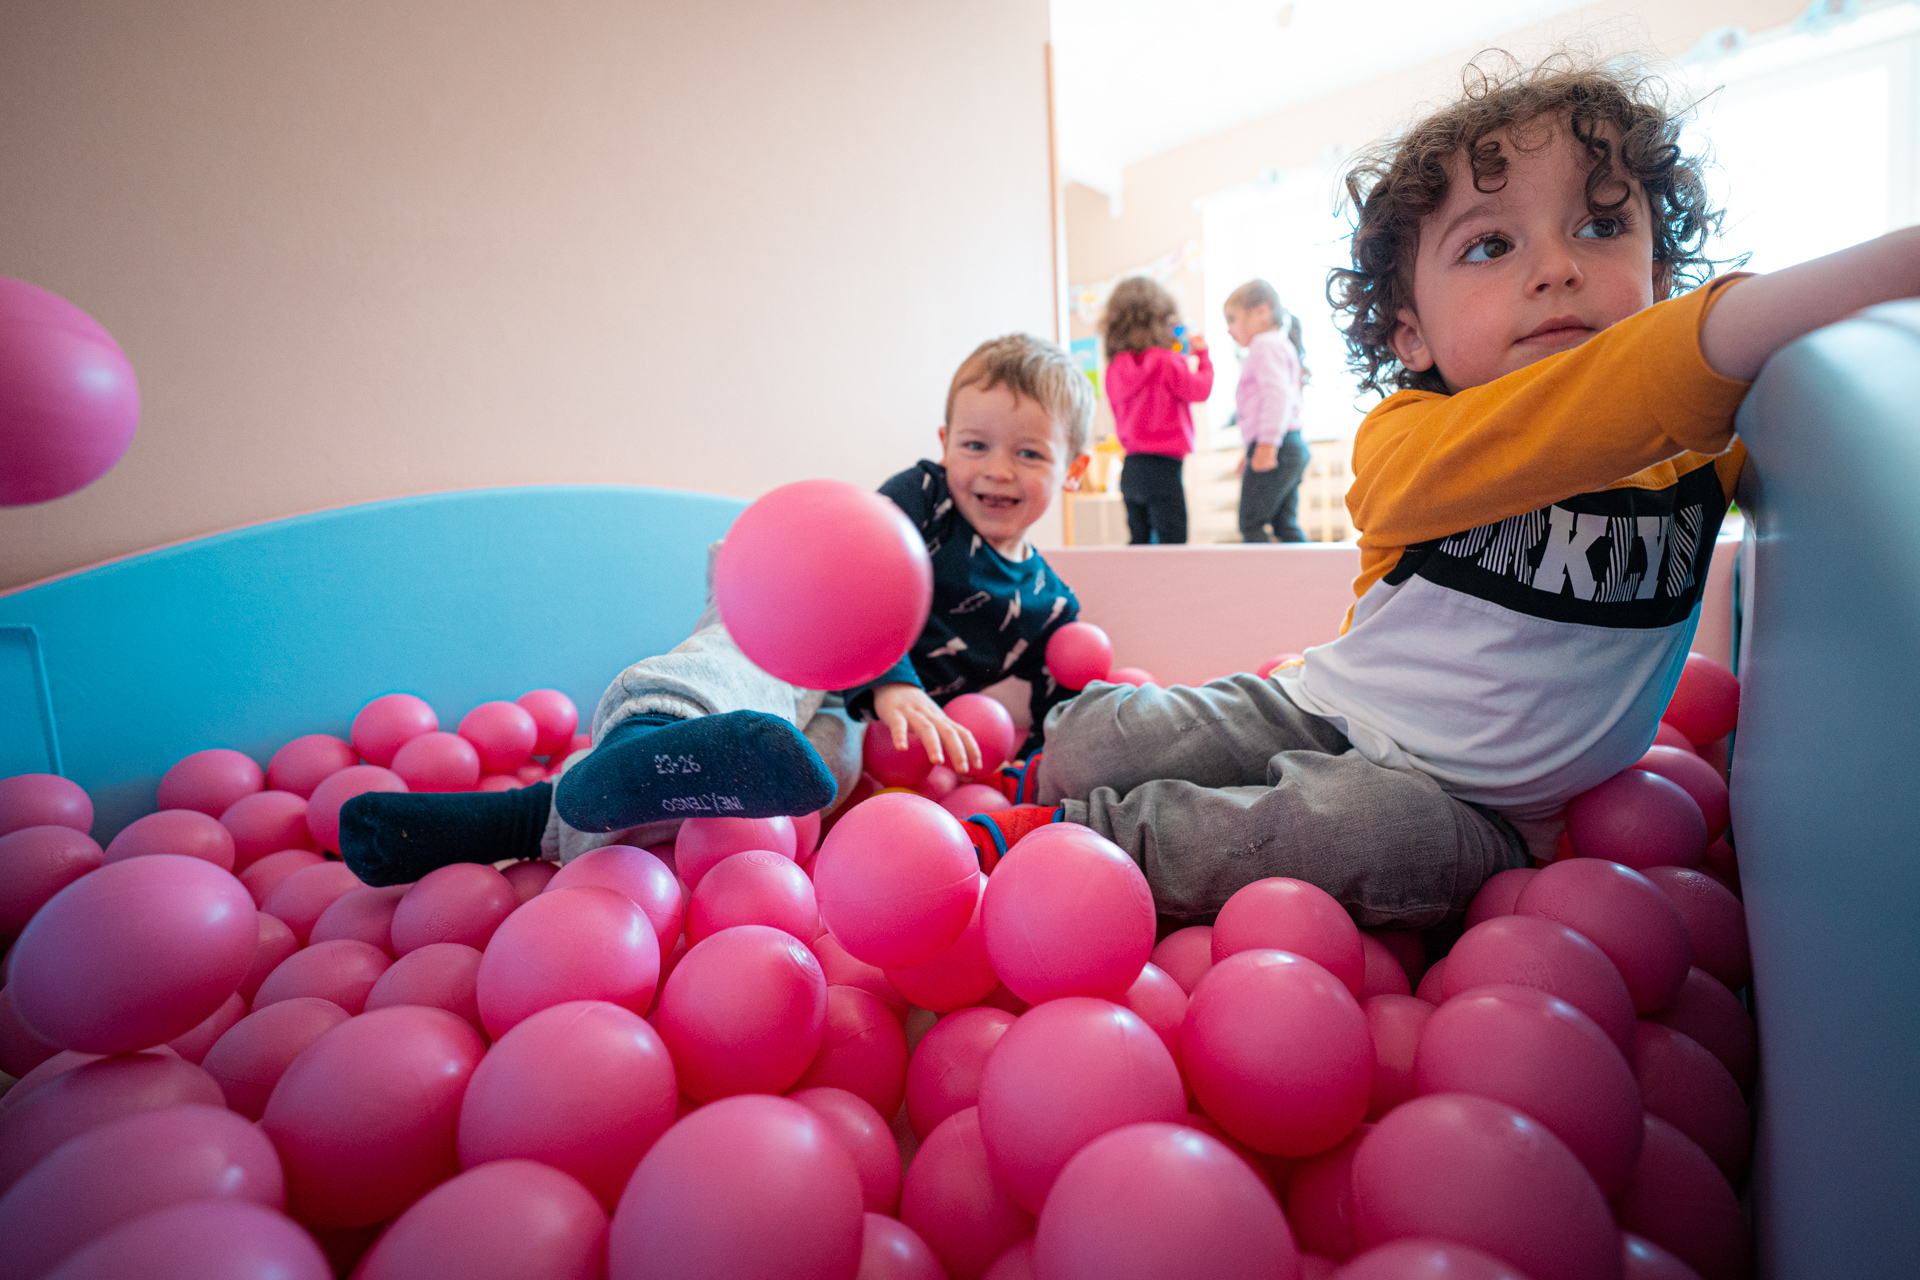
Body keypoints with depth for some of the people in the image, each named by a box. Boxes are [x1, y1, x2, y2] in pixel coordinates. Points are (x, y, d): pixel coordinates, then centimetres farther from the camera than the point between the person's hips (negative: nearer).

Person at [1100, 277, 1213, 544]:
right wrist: (1203, 354, 13)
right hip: (1162, 467, -6)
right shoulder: (1167, 363, -13)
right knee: (1172, 542, -2)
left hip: (1130, 469, 7)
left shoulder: (1114, 368, 5)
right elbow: (1201, 389, -3)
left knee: (1138, 542, 14)